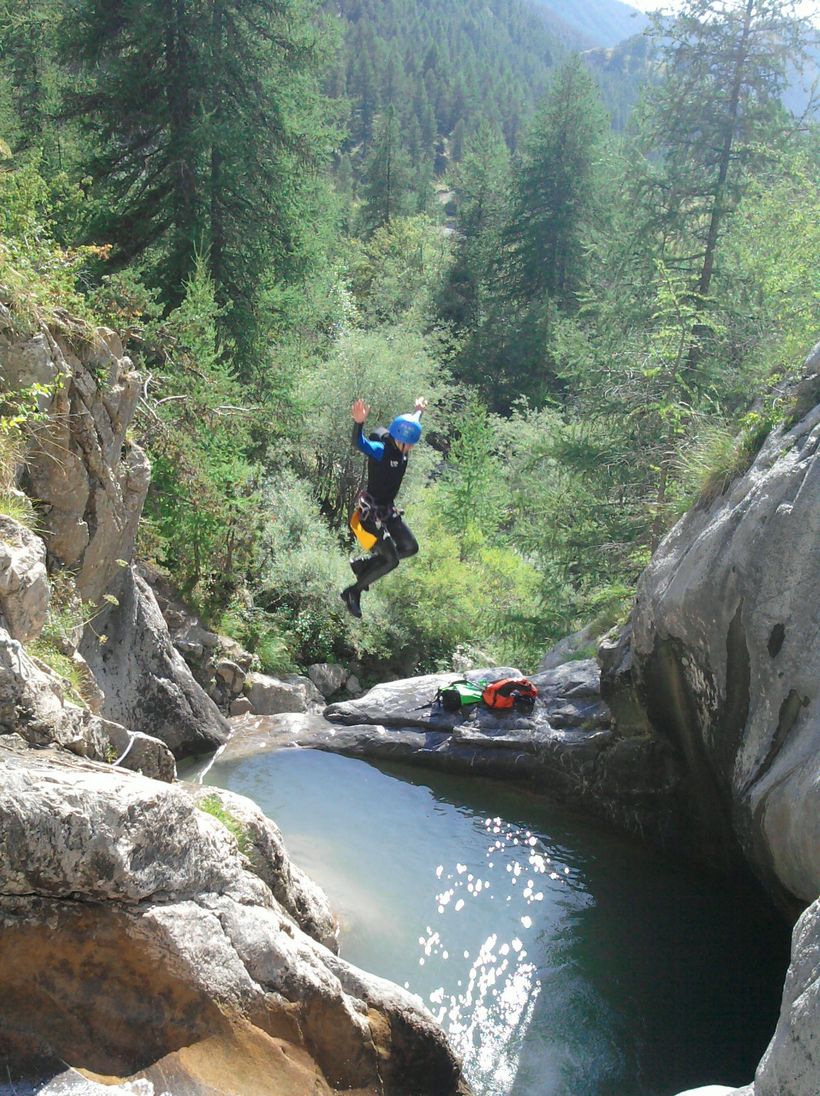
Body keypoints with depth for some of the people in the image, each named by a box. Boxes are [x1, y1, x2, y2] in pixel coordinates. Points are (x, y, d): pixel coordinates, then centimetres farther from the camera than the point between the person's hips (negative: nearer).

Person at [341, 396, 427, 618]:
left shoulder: (402, 447, 0)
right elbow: (359, 443, -44)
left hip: (388, 510, 9)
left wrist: (419, 410, 40)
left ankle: (363, 565, 26)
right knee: (391, 560, -10)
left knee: (410, 547, 16)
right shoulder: (381, 450, -23)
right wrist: (359, 423, -64)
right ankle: (353, 592, 5)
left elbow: (413, 424, 22)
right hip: (371, 512, -9)